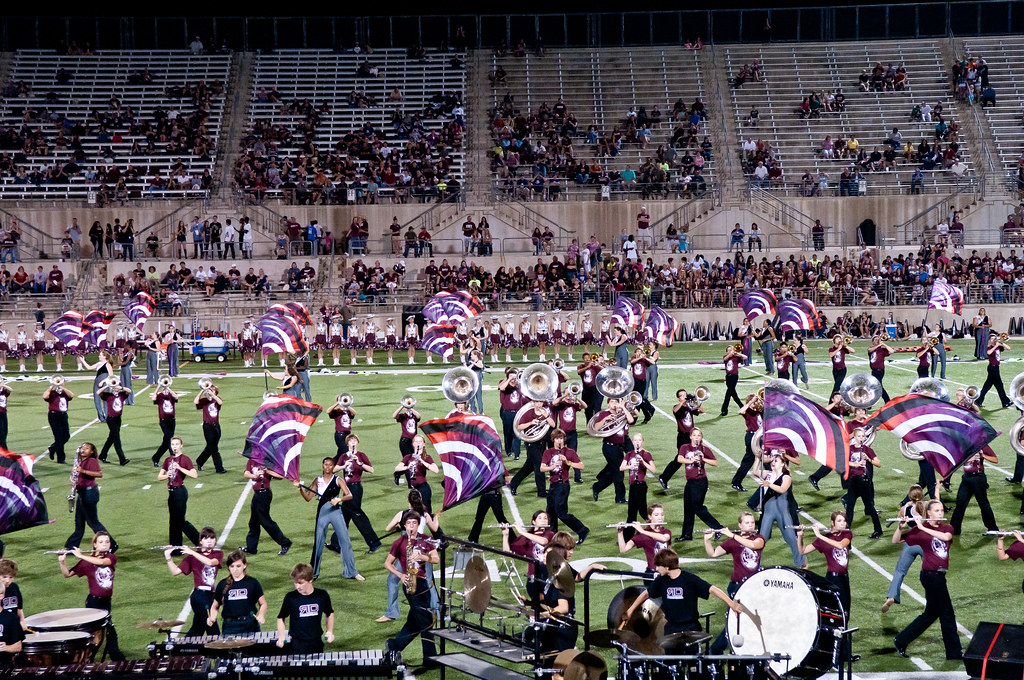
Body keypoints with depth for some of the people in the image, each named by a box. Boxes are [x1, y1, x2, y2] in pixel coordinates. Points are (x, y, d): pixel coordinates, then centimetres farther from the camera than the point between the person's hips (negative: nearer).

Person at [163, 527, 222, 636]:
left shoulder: (218, 554, 7)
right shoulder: (192, 556, 2)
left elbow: (210, 562, -16)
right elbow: (175, 572, -3)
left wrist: (192, 552, -20)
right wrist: (168, 557, -16)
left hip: (211, 595, 4)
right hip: (199, 595, -4)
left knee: (197, 629, 15)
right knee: (213, 631, -7)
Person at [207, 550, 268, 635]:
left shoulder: (252, 583, 4)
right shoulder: (223, 585, 8)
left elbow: (263, 603, 10)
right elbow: (215, 606, 16)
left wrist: (261, 616, -9)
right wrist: (212, 618, -4)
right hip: (229, 627, 1)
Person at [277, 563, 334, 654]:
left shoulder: (322, 595, -4)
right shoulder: (290, 598, -9)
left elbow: (329, 613, 13)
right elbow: (281, 618, 4)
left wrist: (330, 632, 2)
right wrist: (281, 637, -8)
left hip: (317, 643, 2)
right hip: (298, 645, -2)